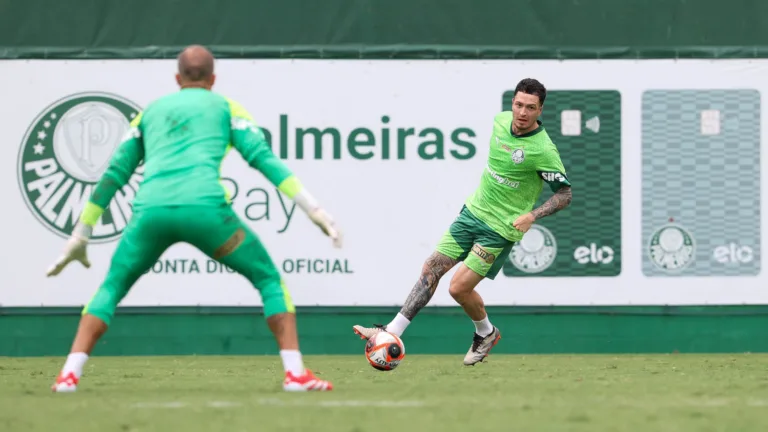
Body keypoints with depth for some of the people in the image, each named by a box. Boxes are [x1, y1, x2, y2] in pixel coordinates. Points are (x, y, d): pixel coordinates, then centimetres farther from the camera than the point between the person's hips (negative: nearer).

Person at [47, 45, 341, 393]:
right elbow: (263, 157, 8)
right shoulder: (225, 107, 20)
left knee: (111, 288, 23)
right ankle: (295, 373, 1)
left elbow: (114, 175, 27)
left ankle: (70, 374, 6)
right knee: (269, 279, 14)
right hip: (204, 207, -2)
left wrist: (79, 237, 31)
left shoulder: (150, 112, 29)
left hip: (150, 210, 2)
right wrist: (313, 210, 6)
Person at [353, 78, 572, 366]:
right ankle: (392, 333, 5)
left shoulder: (543, 150, -22)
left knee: (459, 288, -9)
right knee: (431, 270, 1)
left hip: (499, 229, -7)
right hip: (473, 211, 7)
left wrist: (532, 215, -27)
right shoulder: (501, 121, -2)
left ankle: (486, 333, 21)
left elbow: (565, 194, -14)